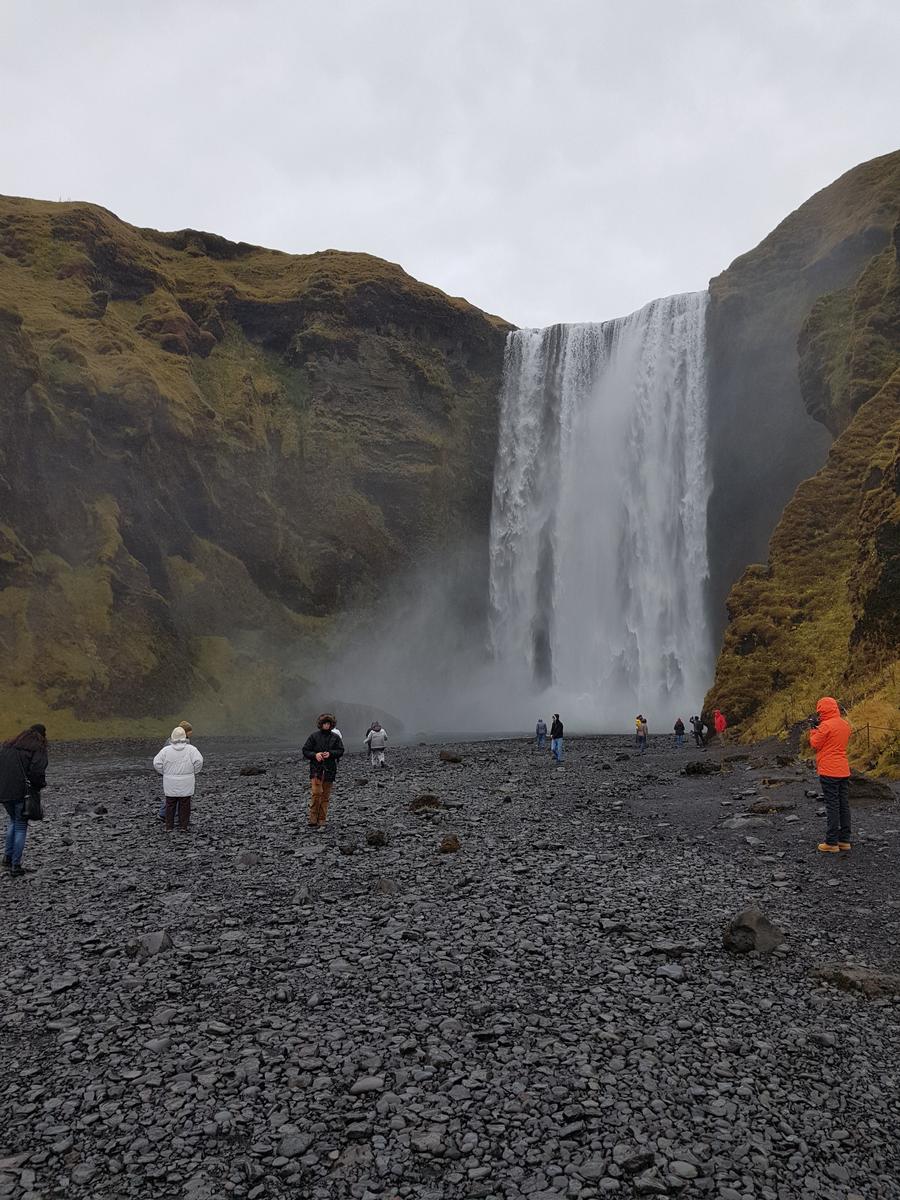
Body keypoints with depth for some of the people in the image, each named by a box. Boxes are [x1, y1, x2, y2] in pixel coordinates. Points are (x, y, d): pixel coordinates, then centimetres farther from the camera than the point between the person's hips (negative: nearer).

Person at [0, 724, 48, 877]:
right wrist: (40, 785, 0)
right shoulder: (38, 749, -5)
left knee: (13, 821, 27)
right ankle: (15, 866, 6)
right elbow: (36, 771, -16)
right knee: (21, 826, 6)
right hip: (22, 792, -5)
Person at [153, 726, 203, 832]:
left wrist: (164, 772, 8)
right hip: (186, 783, -1)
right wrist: (193, 772, 1)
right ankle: (183, 826, 11)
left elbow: (157, 763, -6)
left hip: (170, 783, 1)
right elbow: (199, 761, -15)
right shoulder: (191, 749, -8)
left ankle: (169, 827, 15)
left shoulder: (166, 750, -5)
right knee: (184, 805, 9)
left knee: (170, 804, 11)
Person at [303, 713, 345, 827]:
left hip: (330, 770, 2)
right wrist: (315, 755, -14)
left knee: (325, 796, 6)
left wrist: (330, 753, -13)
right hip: (316, 769, -2)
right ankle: (313, 821, -8)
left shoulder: (335, 737, 7)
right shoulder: (314, 736, 3)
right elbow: (305, 750, 4)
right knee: (315, 793, -14)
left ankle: (321, 821, 14)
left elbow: (340, 751, 4)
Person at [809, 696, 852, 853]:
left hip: (829, 772, -8)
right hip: (844, 771, 8)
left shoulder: (826, 725, -16)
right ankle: (844, 840, 17)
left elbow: (815, 744, -8)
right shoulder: (845, 724, 9)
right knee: (844, 805, 11)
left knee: (832, 807, -5)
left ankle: (831, 843, -1)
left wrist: (814, 728, 6)